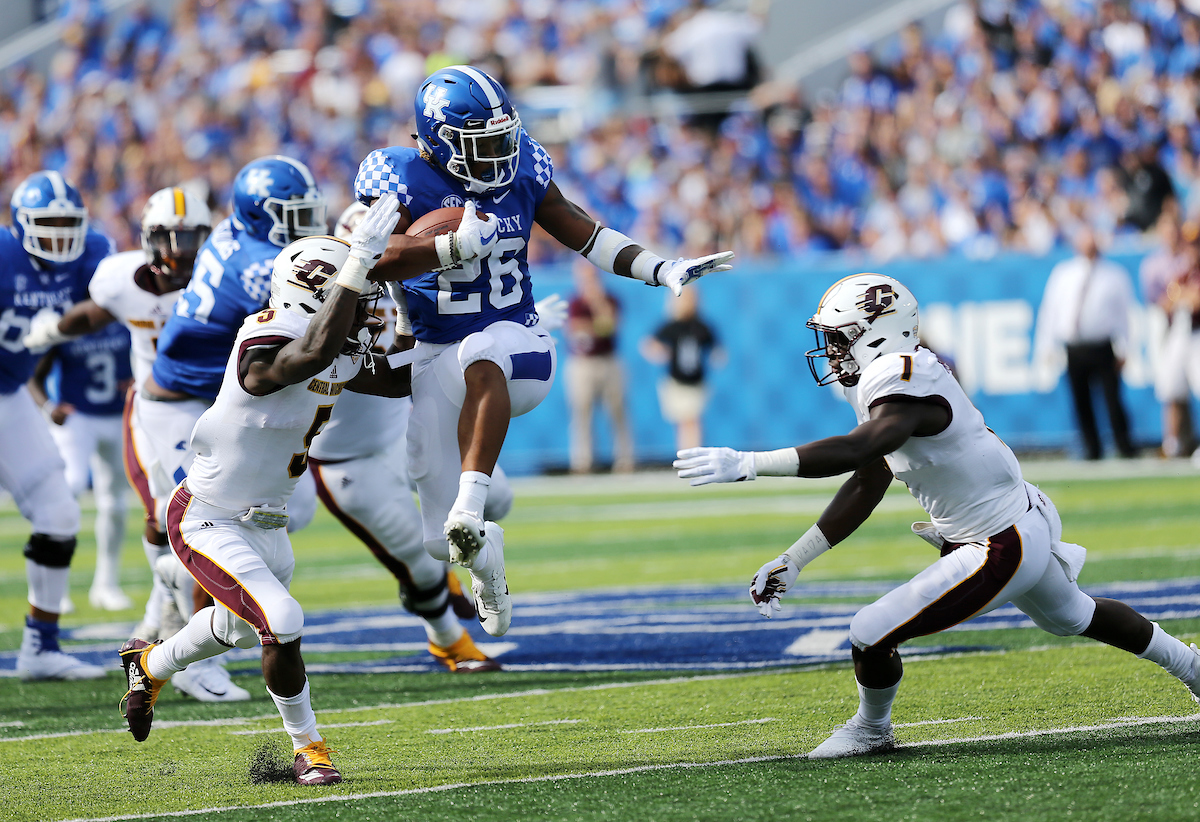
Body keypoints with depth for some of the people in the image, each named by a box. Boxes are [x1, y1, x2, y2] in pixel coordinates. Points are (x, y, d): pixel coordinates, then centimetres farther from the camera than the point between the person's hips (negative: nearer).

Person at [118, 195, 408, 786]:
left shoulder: (340, 357, -3)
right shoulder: (264, 351, -30)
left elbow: (397, 380, 14)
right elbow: (312, 353, -52)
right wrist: (356, 265, -53)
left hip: (264, 523, 9)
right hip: (208, 523, -9)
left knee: (240, 627, 29)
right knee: (282, 624, -23)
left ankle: (150, 665, 58)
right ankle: (308, 748, -3)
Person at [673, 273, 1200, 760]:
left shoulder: (902, 384, -27)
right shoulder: (882, 382, 4)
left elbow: (856, 450, -45)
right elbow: (865, 489, 10)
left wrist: (746, 464, -48)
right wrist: (790, 563, 8)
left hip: (1000, 548, -11)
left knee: (871, 635, -10)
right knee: (1073, 618, 35)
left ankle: (871, 730, 19)